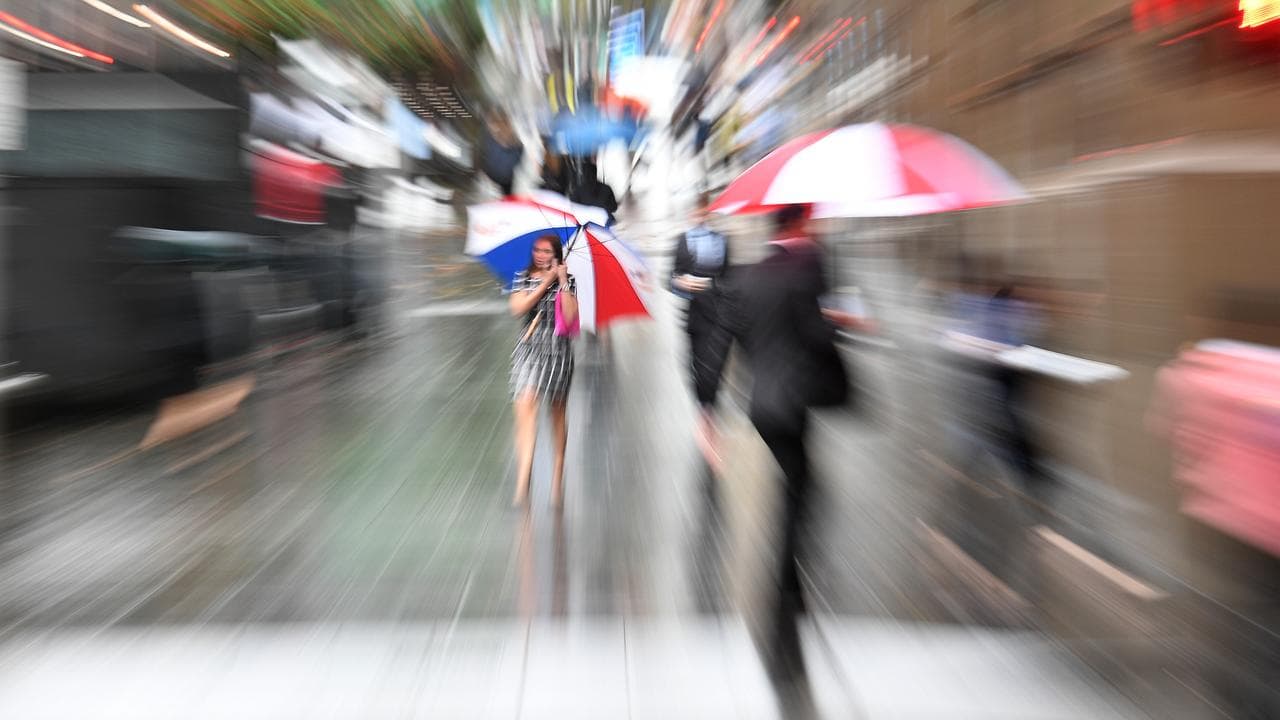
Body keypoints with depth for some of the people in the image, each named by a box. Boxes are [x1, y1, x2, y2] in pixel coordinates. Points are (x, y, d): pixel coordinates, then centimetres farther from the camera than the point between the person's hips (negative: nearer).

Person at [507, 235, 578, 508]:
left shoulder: (567, 280, 5)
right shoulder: (523, 278, 10)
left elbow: (570, 316, -9)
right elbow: (518, 308, -7)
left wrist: (562, 282, -12)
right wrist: (545, 283, -8)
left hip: (557, 349, 0)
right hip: (529, 347, 0)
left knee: (557, 412, 8)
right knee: (525, 406, -18)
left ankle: (558, 475, 23)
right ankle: (522, 482, -24)